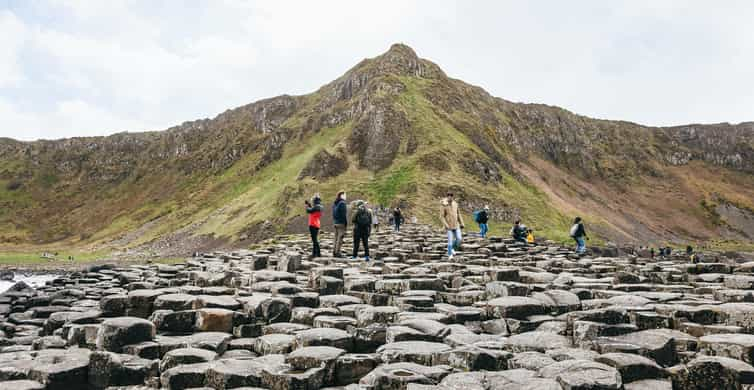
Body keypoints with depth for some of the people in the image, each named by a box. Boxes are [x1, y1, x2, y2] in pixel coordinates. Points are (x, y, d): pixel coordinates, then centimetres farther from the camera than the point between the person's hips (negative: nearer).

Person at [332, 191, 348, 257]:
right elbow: (344, 214, -16)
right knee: (340, 238, -6)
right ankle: (337, 252, -6)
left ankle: (334, 252, 14)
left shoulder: (335, 203, 13)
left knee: (336, 238, 13)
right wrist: (346, 223, -12)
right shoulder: (342, 203, -13)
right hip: (341, 223, -9)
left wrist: (334, 221, 18)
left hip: (335, 222, 9)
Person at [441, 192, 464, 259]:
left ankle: (452, 248, 23)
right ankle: (450, 254, 10)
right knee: (450, 240, -6)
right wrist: (446, 225, -20)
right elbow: (442, 217, -10)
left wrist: (462, 223, 6)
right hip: (449, 226, -4)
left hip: (456, 225, 4)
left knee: (459, 239, -5)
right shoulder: (444, 206, -12)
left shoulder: (455, 204, 2)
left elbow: (458, 214, 10)